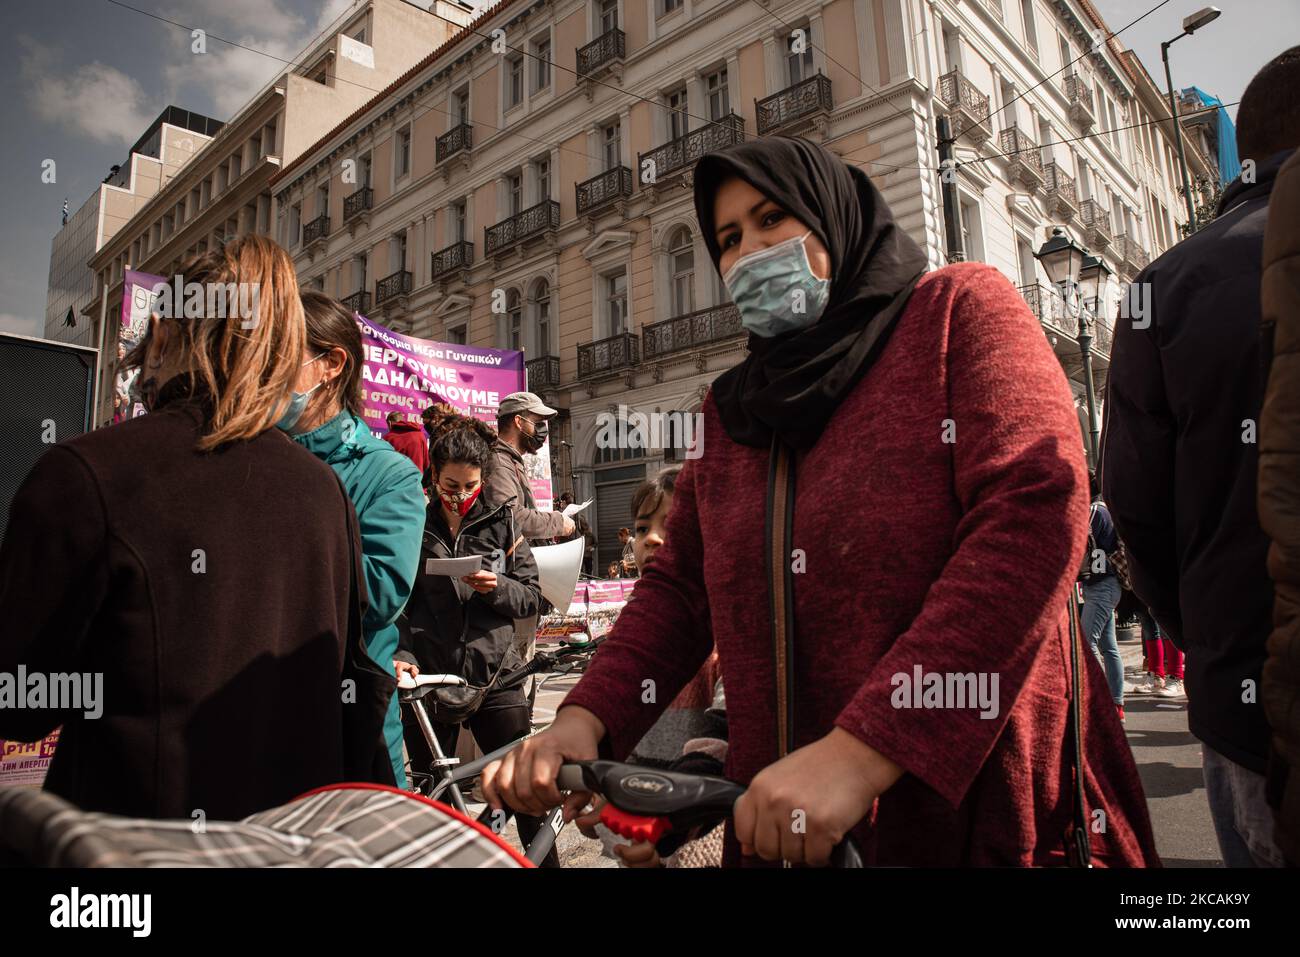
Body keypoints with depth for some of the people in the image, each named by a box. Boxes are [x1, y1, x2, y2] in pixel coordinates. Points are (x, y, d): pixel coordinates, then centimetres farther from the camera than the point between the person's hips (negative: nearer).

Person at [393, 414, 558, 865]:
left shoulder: (502, 520, 5)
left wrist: (496, 587, -15)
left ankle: (546, 861, 20)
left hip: (494, 673, 0)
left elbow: (532, 596, 4)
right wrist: (401, 654, -13)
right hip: (429, 675, 0)